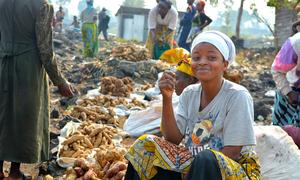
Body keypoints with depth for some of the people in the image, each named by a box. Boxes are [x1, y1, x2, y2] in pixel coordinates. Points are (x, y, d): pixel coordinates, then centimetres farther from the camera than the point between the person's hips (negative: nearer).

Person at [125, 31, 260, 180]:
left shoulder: (237, 96, -15)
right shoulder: (189, 94, 2)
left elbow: (232, 153, -16)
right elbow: (174, 139, -5)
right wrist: (167, 98, -16)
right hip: (191, 164, 5)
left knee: (205, 159, -36)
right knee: (146, 145, -11)